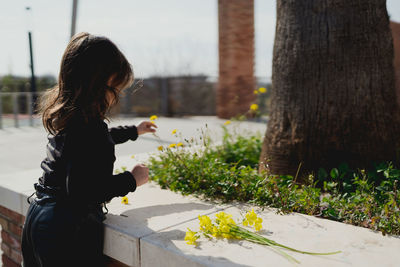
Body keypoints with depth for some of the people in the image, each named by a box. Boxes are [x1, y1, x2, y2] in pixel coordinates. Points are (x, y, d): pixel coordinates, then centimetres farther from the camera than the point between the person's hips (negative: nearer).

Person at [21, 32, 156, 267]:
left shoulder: (66, 116, 5)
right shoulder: (87, 126, -25)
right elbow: (81, 191, -29)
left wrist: (134, 131, 37)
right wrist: (131, 179, -17)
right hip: (67, 230, -9)